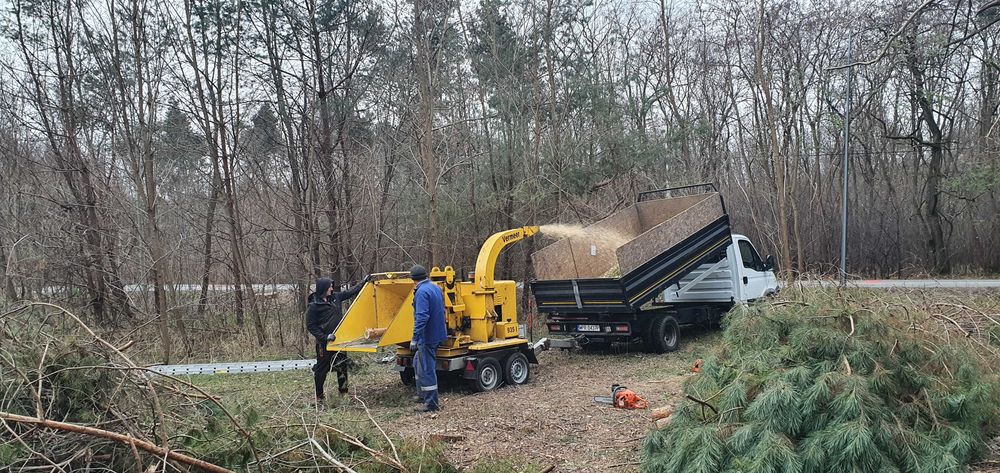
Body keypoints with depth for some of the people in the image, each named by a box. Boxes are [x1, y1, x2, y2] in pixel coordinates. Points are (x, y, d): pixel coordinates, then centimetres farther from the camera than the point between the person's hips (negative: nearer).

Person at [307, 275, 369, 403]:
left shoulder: (335, 297, 3)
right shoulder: (314, 305, -14)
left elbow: (351, 292, 16)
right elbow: (310, 325, -11)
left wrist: (364, 282, 16)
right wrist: (324, 337, -18)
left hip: (339, 339, 6)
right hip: (324, 343, -6)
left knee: (342, 366, 13)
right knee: (322, 368, 3)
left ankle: (343, 391, 27)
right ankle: (319, 396, 15)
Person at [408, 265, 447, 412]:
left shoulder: (422, 292, -19)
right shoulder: (436, 288, 10)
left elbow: (421, 317, -26)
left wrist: (414, 339, -22)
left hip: (427, 337, -10)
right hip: (437, 335, 10)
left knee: (426, 370, -2)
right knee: (418, 362, 22)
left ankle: (431, 403, 3)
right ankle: (424, 394, 30)